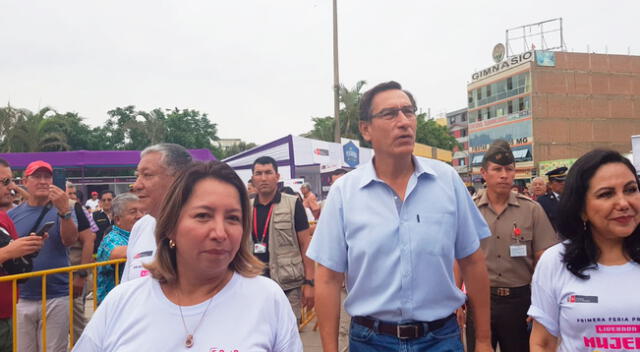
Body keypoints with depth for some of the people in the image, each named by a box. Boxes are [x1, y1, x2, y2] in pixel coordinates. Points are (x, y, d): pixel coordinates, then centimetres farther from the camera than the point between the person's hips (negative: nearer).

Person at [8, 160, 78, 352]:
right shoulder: (13, 214, 7)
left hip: (56, 297, -2)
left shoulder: (62, 210, 0)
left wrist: (64, 211, -31)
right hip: (21, 298, 2)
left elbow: (69, 240, -16)